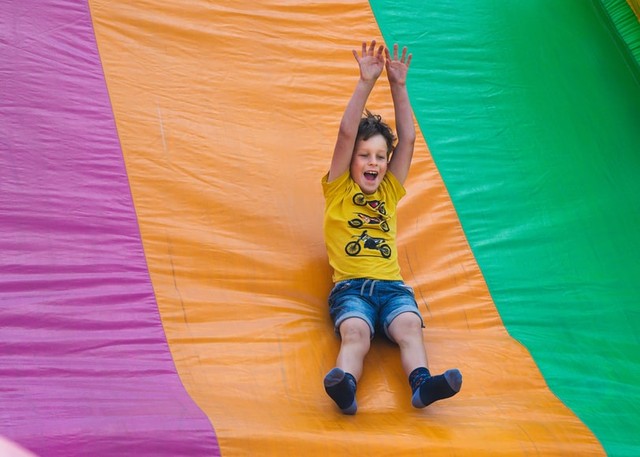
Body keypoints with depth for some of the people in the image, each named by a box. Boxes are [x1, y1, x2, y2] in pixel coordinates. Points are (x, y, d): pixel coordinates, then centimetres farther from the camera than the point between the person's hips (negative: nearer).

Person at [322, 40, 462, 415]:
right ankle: (345, 388, -60)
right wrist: (366, 82, 0)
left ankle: (421, 383, -54)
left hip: (392, 284, 3)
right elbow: (347, 133, 3)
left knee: (409, 326, -30)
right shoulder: (338, 191, 14)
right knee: (355, 332, -34)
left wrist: (398, 85, 11)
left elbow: (408, 138, 16)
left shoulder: (389, 192, 23)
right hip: (349, 285, -3)